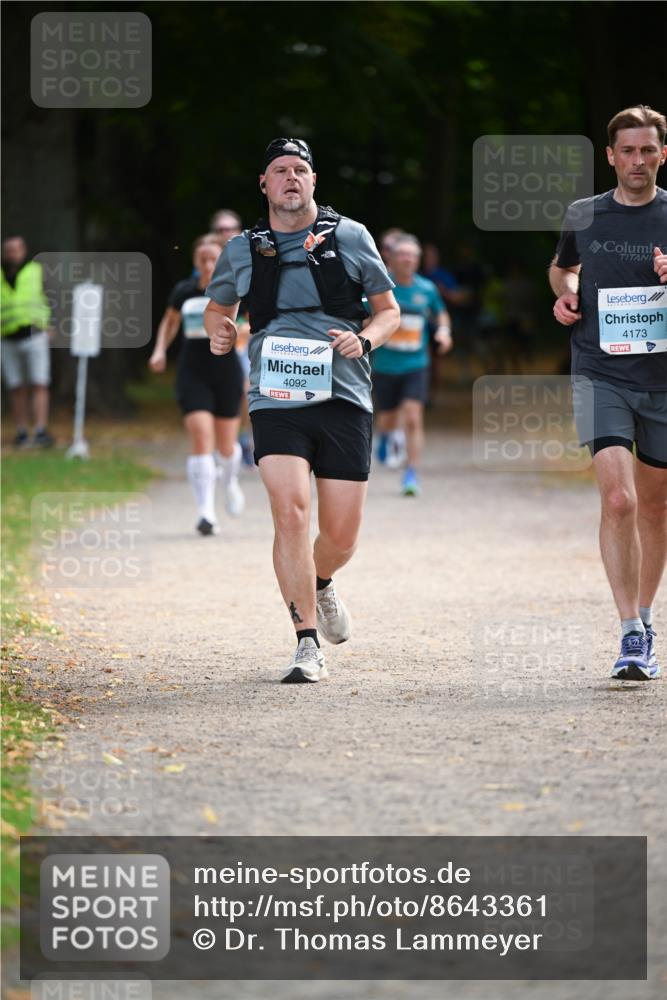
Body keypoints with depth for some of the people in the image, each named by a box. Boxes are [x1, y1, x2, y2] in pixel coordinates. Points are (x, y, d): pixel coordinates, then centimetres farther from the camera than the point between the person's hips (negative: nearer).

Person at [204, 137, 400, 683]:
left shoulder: (350, 238, 8)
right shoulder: (243, 251, 10)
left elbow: (390, 311, 14)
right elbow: (218, 306, 28)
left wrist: (364, 339, -7)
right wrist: (219, 332, 5)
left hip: (344, 397, 0)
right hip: (276, 400, 0)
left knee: (341, 535, 1)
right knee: (291, 514, -19)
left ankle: (320, 585, 38)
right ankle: (308, 644, -13)